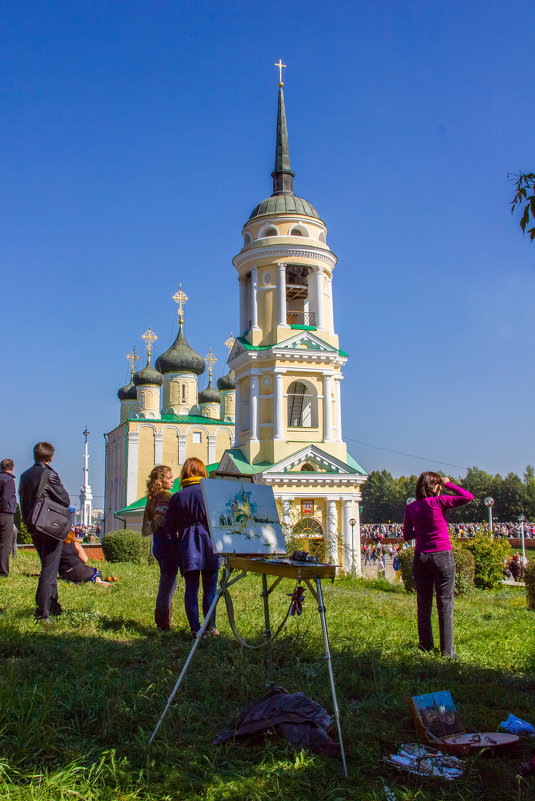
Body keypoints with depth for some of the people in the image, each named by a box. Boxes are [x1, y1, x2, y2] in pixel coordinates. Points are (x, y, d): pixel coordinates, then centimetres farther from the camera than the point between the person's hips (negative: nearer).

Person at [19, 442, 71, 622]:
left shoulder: (25, 476, 8)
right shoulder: (49, 475, -16)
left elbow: (23, 502, 14)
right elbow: (65, 501, -12)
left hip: (34, 530, 8)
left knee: (49, 568, 20)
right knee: (49, 570, -3)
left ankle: (53, 606, 29)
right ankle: (42, 613, -5)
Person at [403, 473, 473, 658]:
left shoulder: (410, 507, 4)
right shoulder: (439, 501, -10)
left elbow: (407, 535, 9)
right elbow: (468, 497, -9)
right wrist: (449, 484, 1)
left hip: (420, 557, 4)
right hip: (442, 555, -4)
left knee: (423, 604, 11)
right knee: (445, 603, 2)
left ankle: (425, 647, 17)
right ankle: (447, 651, 6)